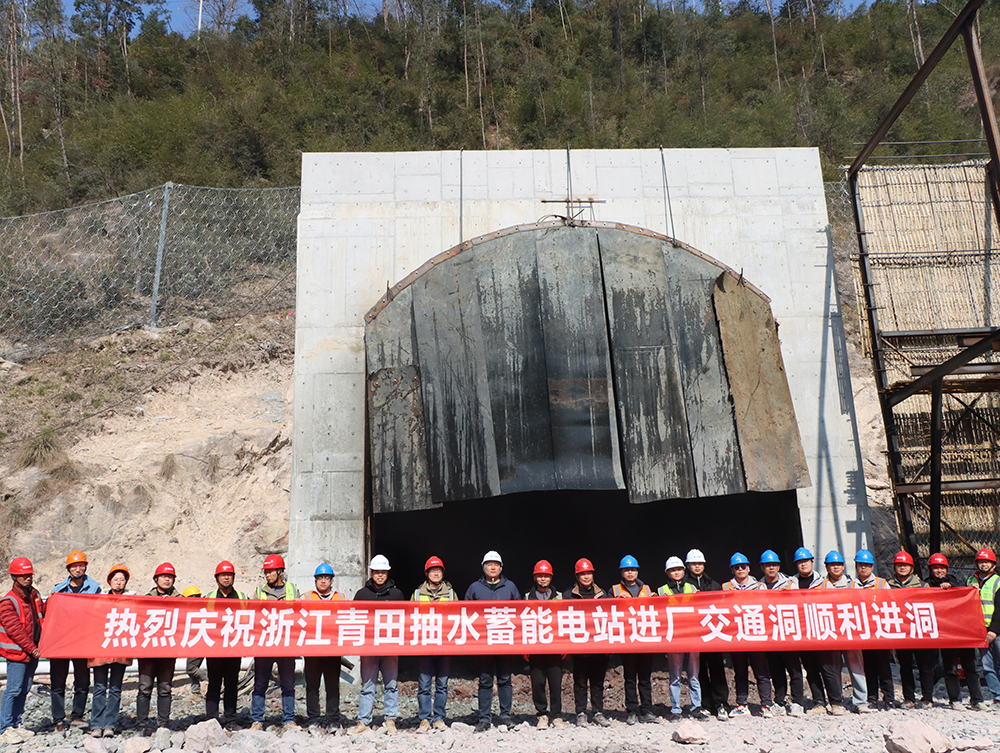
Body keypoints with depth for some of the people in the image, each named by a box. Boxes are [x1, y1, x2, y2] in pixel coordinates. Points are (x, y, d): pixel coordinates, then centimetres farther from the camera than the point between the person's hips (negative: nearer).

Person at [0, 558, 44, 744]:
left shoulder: (34, 594, 9)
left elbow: (41, 617, 22)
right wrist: (31, 648, -16)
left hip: (33, 650, 7)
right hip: (17, 652, -7)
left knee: (24, 689, 11)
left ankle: (16, 724, 20)